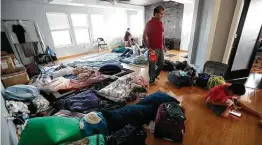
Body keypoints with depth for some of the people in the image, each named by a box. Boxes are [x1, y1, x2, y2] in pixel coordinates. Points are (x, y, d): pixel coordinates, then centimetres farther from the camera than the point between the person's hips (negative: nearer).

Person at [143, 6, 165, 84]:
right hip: (153, 49, -8)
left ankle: (155, 75, 40)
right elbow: (144, 37, -16)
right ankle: (151, 80, 23)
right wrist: (149, 48, -22)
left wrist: (163, 45, 17)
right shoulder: (150, 23, -13)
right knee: (152, 66, 3)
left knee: (161, 64, 17)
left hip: (160, 48, 8)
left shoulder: (161, 23, 10)